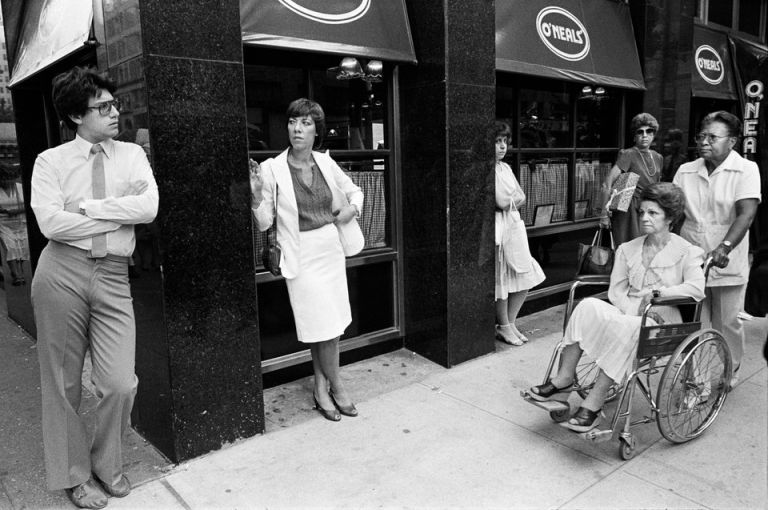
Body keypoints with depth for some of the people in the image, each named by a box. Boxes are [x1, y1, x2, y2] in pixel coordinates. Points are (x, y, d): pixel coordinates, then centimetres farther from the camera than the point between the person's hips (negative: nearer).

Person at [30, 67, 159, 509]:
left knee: (121, 383, -1)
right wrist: (123, 214, -8)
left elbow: (149, 207, -8)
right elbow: (51, 223, -12)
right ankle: (75, 474, 30)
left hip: (113, 276, 1)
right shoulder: (51, 161, 3)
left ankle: (107, 465, 27)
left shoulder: (132, 155, 9)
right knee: (63, 382, 9)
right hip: (61, 272, -1)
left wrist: (89, 206, -9)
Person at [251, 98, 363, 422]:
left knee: (328, 326, 10)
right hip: (303, 255, -4)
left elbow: (354, 191, 18)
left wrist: (353, 208, -3)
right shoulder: (272, 169, -9)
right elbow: (264, 224, -7)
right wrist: (256, 194, -24)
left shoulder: (325, 162, 2)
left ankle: (320, 388, 26)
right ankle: (336, 388, 21)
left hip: (332, 250, 5)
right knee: (324, 326, -2)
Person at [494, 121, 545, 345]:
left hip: (514, 225, 8)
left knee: (525, 277, 9)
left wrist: (508, 201, -7)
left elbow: (522, 198, 10)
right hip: (497, 228, -8)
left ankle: (510, 323, 22)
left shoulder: (505, 168, 14)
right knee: (501, 278, 2)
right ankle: (504, 327, 18)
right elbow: (502, 201, -21)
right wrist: (512, 199, -3)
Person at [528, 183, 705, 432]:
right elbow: (616, 290, 8)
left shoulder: (686, 252, 2)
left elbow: (696, 288, -15)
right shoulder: (627, 249, 15)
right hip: (627, 313, 4)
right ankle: (564, 378, -24)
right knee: (588, 306, -27)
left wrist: (656, 292, -17)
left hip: (661, 322, -4)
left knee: (626, 330, -38)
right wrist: (634, 311, -10)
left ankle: (593, 405, -32)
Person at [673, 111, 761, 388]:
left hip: (727, 264, -3)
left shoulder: (746, 170, -6)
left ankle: (729, 373, 29)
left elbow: (746, 213, -18)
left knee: (727, 323, 8)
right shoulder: (685, 171, 6)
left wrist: (724, 247, -31)